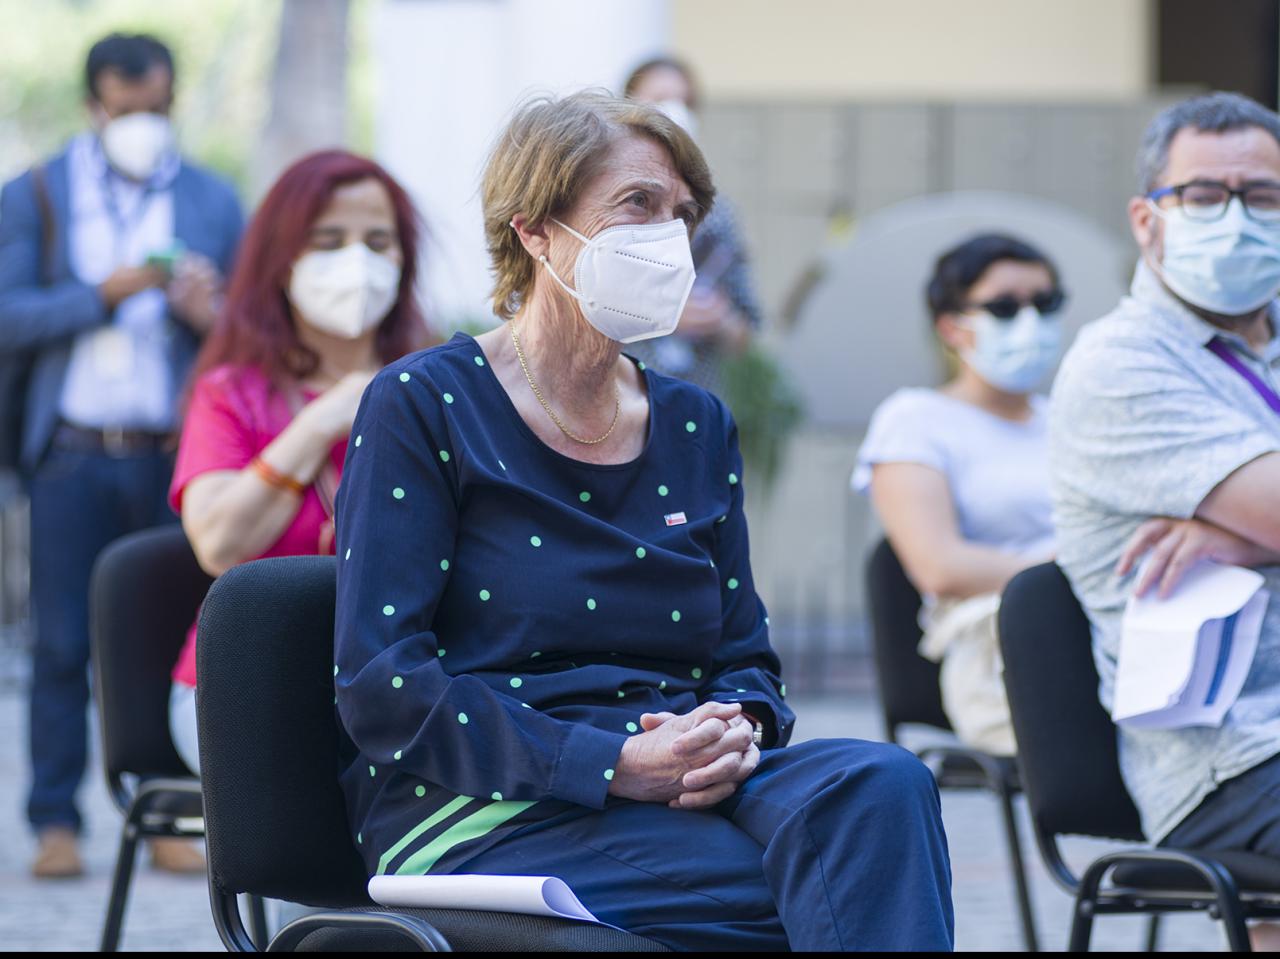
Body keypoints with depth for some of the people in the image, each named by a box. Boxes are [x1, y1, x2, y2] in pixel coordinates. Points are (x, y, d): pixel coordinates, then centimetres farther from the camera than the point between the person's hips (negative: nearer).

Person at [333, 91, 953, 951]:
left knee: (881, 782, -30)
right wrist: (614, 764, -18)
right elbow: (382, 684, -9)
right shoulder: (423, 408, 0)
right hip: (488, 815, -6)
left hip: (680, 786, 6)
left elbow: (746, 656, 20)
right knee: (848, 878, -31)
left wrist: (739, 731, -7)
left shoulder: (697, 429, 17)